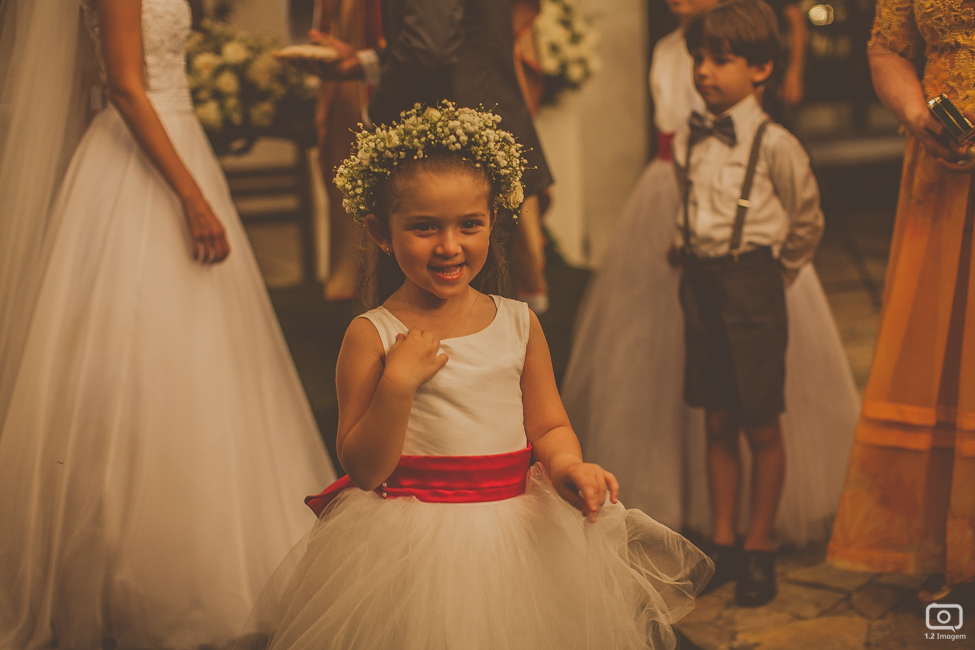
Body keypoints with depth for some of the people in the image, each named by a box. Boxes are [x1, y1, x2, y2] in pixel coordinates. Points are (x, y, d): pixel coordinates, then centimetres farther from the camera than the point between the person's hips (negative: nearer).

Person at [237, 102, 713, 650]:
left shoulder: (519, 323, 3)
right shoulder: (373, 336, -8)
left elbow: (549, 426, 7)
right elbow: (364, 470, -10)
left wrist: (566, 464, -15)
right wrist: (399, 383, -22)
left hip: (521, 531, 4)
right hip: (415, 541, -3)